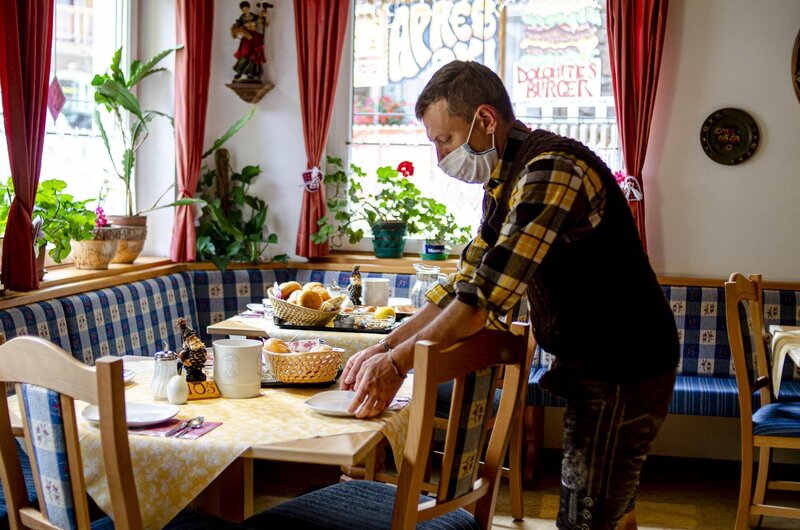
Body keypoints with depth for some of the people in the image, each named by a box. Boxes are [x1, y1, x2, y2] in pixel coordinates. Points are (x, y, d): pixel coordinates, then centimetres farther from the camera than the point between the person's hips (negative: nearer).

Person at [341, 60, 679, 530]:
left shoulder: (552, 170, -23)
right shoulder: (508, 179, 10)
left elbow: (488, 297, -28)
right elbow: (466, 282, 11)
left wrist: (398, 362, -21)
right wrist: (386, 347, 2)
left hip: (622, 372, -10)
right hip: (597, 367, 10)